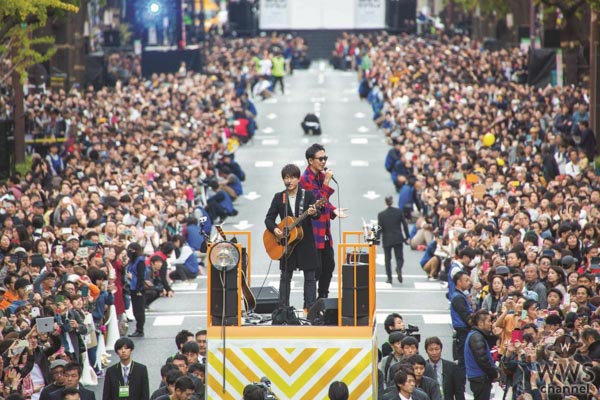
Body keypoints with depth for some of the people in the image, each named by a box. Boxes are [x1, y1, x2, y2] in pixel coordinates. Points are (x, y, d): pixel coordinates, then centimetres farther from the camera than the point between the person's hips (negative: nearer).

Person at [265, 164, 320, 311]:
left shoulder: (308, 195, -2)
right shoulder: (279, 197, 4)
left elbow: (318, 214, -12)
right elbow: (269, 218, 5)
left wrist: (314, 213, -36)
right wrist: (274, 229, -15)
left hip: (306, 241, -2)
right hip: (286, 242, 2)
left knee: (310, 276, 0)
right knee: (285, 276, 7)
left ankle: (310, 308, 3)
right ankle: (283, 308, 10)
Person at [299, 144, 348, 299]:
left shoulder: (321, 175, 12)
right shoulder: (306, 179, -15)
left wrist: (333, 210, 7)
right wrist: (326, 182, -23)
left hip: (324, 229, 9)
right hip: (313, 229, -9)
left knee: (329, 264, 13)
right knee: (316, 268, -7)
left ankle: (323, 297, 24)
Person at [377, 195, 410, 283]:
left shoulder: (381, 215, -7)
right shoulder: (399, 212, -3)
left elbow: (380, 228, -6)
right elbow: (405, 225, -1)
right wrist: (407, 237, 8)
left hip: (387, 240, 0)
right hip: (398, 239, 0)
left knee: (387, 259, 12)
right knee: (399, 258, 6)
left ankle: (389, 278, 9)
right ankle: (399, 269, -26)